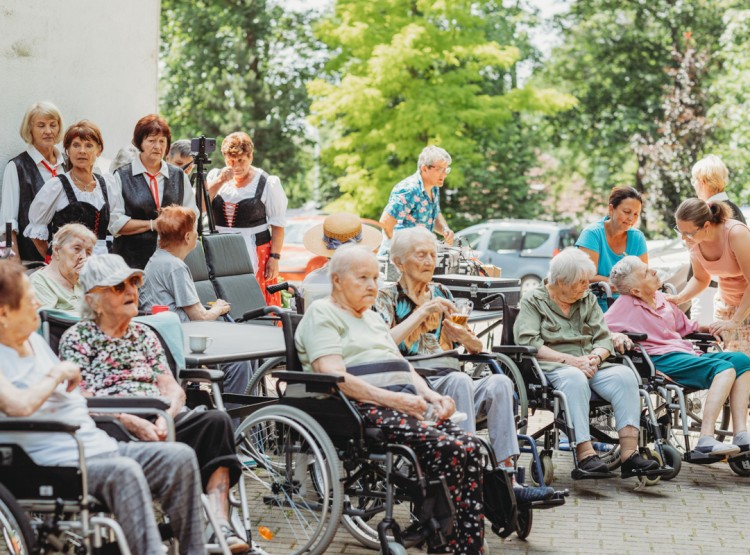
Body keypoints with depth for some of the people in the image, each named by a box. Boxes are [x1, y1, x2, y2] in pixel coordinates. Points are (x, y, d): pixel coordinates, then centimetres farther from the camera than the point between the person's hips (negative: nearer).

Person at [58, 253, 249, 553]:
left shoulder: (144, 334, 26)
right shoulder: (76, 338, 10)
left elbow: (173, 388, 15)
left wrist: (164, 418, -9)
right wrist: (132, 422, -18)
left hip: (158, 422, 5)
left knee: (216, 421, -26)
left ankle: (220, 525, -34)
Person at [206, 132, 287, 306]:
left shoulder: (267, 183, -1)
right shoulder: (215, 176, 9)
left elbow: (278, 224, -2)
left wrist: (274, 257, -9)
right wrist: (219, 182, -11)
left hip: (255, 252, -3)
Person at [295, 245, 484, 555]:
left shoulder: (373, 318, 31)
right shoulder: (322, 314, 4)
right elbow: (334, 376, -10)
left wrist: (431, 396, 5)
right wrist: (392, 399, -20)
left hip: (404, 401, 8)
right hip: (365, 408, -8)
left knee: (470, 448, -18)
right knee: (445, 448, -30)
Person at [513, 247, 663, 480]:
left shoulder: (588, 299, 24)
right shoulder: (533, 301, 7)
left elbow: (604, 339, 15)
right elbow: (528, 344, -8)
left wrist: (596, 357, -9)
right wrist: (570, 360, -16)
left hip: (590, 366, 5)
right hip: (552, 367, -5)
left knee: (625, 375, -26)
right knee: (574, 378, -40)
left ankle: (629, 452, -36)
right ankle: (585, 453, -48)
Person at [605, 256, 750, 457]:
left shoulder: (663, 299, 18)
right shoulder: (625, 304, -3)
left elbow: (684, 327, 30)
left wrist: (707, 327, 15)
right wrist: (617, 336, -29)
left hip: (686, 353, 8)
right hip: (660, 360, -8)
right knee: (724, 368, -25)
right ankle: (706, 439, -34)